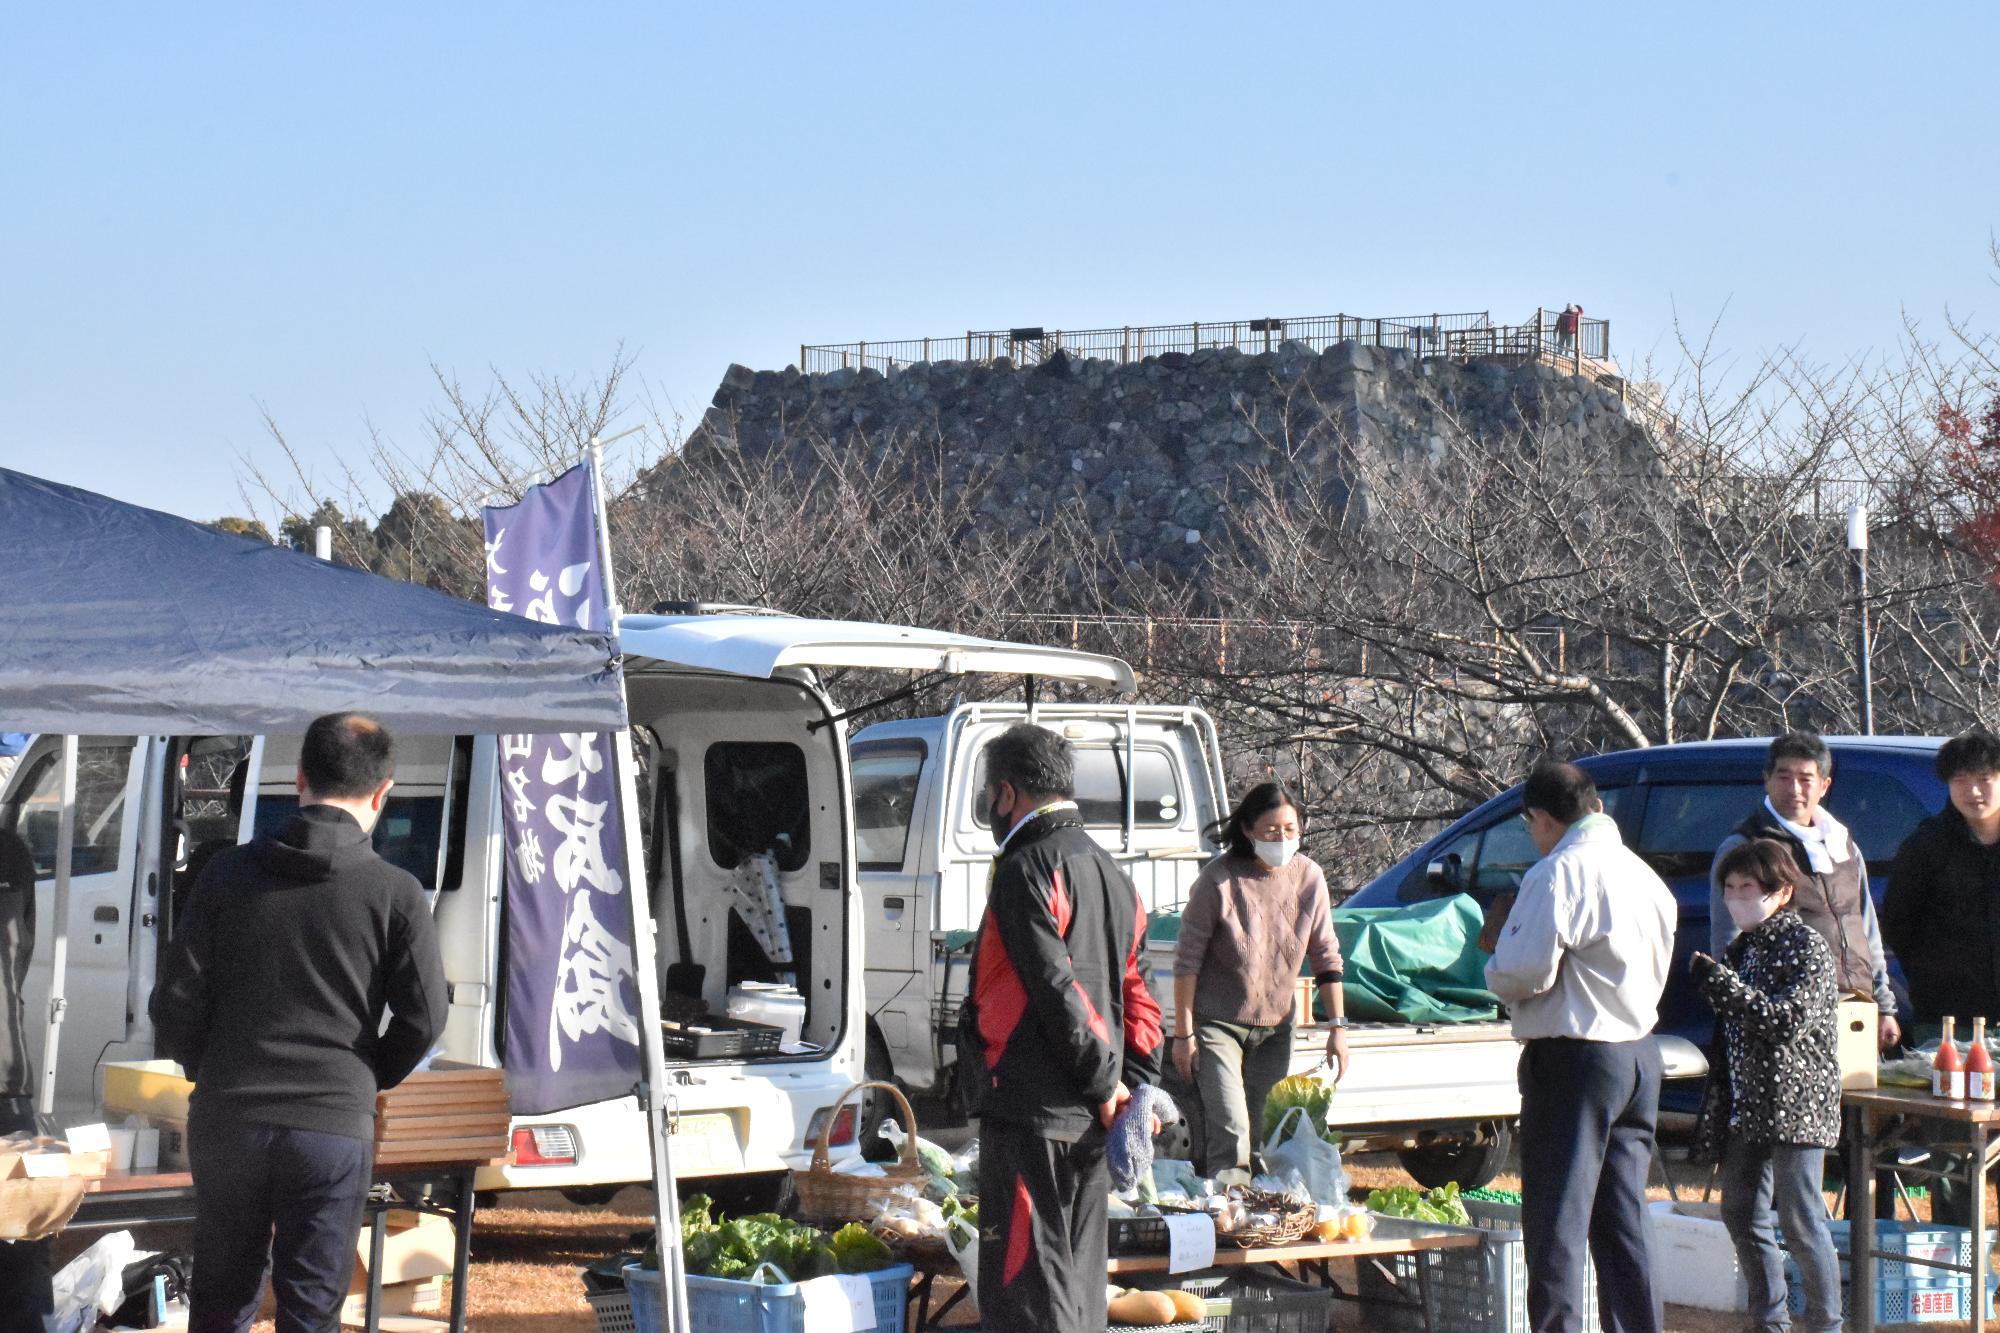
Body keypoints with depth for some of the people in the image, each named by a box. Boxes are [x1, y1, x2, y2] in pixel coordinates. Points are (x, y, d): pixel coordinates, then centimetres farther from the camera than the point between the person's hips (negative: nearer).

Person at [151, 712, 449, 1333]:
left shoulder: (230, 873, 2)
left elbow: (175, 1002, 1)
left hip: (226, 1119, 2)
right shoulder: (395, 892, -3)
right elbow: (424, 1017, -2)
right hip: (333, 1129, -2)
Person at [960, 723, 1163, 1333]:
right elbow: (1138, 994, 16)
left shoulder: (1026, 872, -11)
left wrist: (1105, 1081, -11)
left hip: (1030, 1114, -9)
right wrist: (1134, 1085, 8)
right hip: (1090, 1122, 9)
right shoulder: (1110, 873, 18)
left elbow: (1057, 990, -17)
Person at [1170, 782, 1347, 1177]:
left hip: (1274, 1028, 5)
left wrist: (1338, 1026, 0)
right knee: (1231, 1133, -16)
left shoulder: (1309, 877, -4)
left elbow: (1326, 956, 4)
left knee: (1265, 1135, 7)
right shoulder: (1218, 880, -16)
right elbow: (1187, 961, -10)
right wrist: (1183, 1034, -10)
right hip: (1217, 1024, -5)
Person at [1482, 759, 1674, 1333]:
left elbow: (1525, 973, -19)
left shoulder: (1558, 874, -13)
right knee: (1623, 1219, 14)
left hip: (1574, 1055, -8)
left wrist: (1494, 950, 3)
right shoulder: (1644, 875, 13)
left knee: (1556, 1219, -4)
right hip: (1640, 1054, 8)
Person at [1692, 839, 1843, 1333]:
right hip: (1746, 1105, 8)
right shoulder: (1743, 946, 14)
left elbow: (1789, 1020, -21)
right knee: (1741, 1216, 10)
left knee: (1800, 1222, -7)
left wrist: (1719, 981, -21)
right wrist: (1716, 1101, 17)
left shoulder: (1806, 945, -9)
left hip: (1796, 1104, -8)